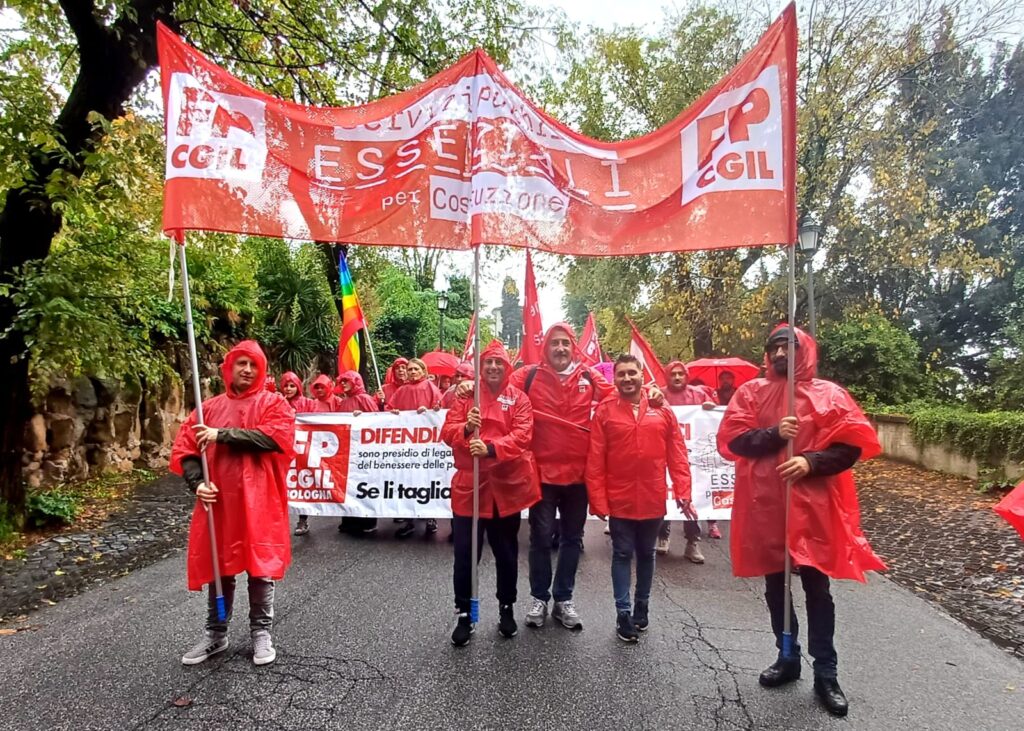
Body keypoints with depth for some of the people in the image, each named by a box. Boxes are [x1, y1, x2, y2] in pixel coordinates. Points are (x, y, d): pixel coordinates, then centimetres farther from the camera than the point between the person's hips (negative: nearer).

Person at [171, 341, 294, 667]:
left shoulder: (273, 403, 0)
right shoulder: (209, 407, 10)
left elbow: (276, 436, -19)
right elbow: (183, 449, 7)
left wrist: (223, 435, -18)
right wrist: (197, 482, -10)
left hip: (260, 502, -3)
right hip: (218, 500, 4)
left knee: (261, 566, 4)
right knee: (218, 566, 13)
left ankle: (261, 632, 22)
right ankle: (216, 633, 30)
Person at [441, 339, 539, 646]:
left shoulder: (518, 398, 1)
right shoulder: (466, 395, 5)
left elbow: (522, 435, -13)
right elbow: (447, 431, -3)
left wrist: (491, 448, -28)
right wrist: (466, 428, -26)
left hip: (507, 485, 0)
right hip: (469, 484, 0)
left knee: (506, 552, 13)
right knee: (465, 552, 3)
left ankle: (506, 609, 33)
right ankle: (463, 614, 19)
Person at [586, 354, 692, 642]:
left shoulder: (662, 410, 1)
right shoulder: (604, 411, -5)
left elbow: (677, 455, 1)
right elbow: (595, 461, -7)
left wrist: (682, 492, -6)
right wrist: (597, 500, -11)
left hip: (652, 499, 2)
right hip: (619, 500, -2)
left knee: (646, 554, 17)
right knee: (622, 554, 6)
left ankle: (642, 605, 34)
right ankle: (623, 612, 17)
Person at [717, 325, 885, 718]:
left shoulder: (828, 394, 0)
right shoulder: (750, 392, 4)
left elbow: (853, 446, -3)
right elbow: (730, 440, -3)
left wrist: (811, 462, -17)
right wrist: (773, 434, -16)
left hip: (813, 507, -2)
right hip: (764, 506, 2)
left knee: (817, 589, 7)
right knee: (775, 586, 14)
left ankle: (826, 673, 22)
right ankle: (788, 658, 33)